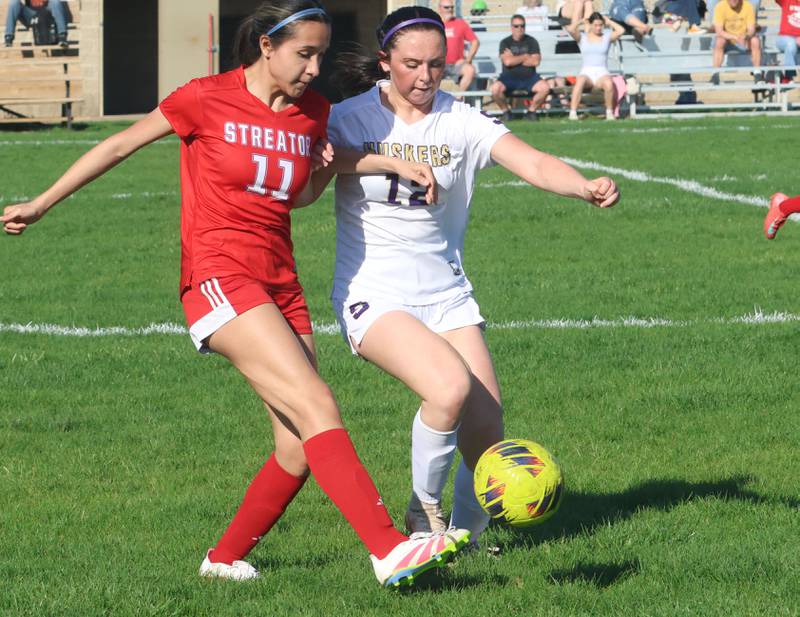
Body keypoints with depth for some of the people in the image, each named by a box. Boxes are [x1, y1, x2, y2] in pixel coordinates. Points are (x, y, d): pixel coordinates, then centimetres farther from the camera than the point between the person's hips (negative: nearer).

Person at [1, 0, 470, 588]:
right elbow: (119, 146, 5)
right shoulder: (208, 99, -6)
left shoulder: (314, 112, 9)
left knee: (302, 449, 0)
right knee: (317, 406, -21)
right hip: (219, 278, -7)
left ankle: (225, 559, 20)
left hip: (280, 285, 7)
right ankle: (389, 549, -30)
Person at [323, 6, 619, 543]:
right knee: (450, 384, -29)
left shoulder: (462, 122, -1)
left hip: (447, 296, 3)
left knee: (487, 438, -5)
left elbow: (534, 164, -14)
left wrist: (586, 187, -34)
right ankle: (424, 507, -4)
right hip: (373, 297, -3)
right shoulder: (349, 120, -5)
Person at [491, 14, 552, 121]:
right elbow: (507, 61, -13)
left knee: (545, 87, -27)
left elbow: (535, 62, -6)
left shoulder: (531, 41, 7)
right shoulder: (505, 42, 4)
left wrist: (515, 59, -7)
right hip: (510, 77, -1)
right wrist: (525, 56, -4)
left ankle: (531, 110, -2)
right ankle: (506, 111, -4)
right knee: (496, 88, -32)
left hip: (529, 76, 1)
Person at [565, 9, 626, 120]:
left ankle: (609, 112, -21)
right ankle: (572, 113, -41)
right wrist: (581, 21, 8)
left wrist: (609, 22, 7)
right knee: (580, 82, -38)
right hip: (586, 72, 0)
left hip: (602, 73, 0)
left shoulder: (607, 37, 12)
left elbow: (621, 31, -5)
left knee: (608, 84, -37)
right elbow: (570, 29, -7)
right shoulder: (582, 37, 11)